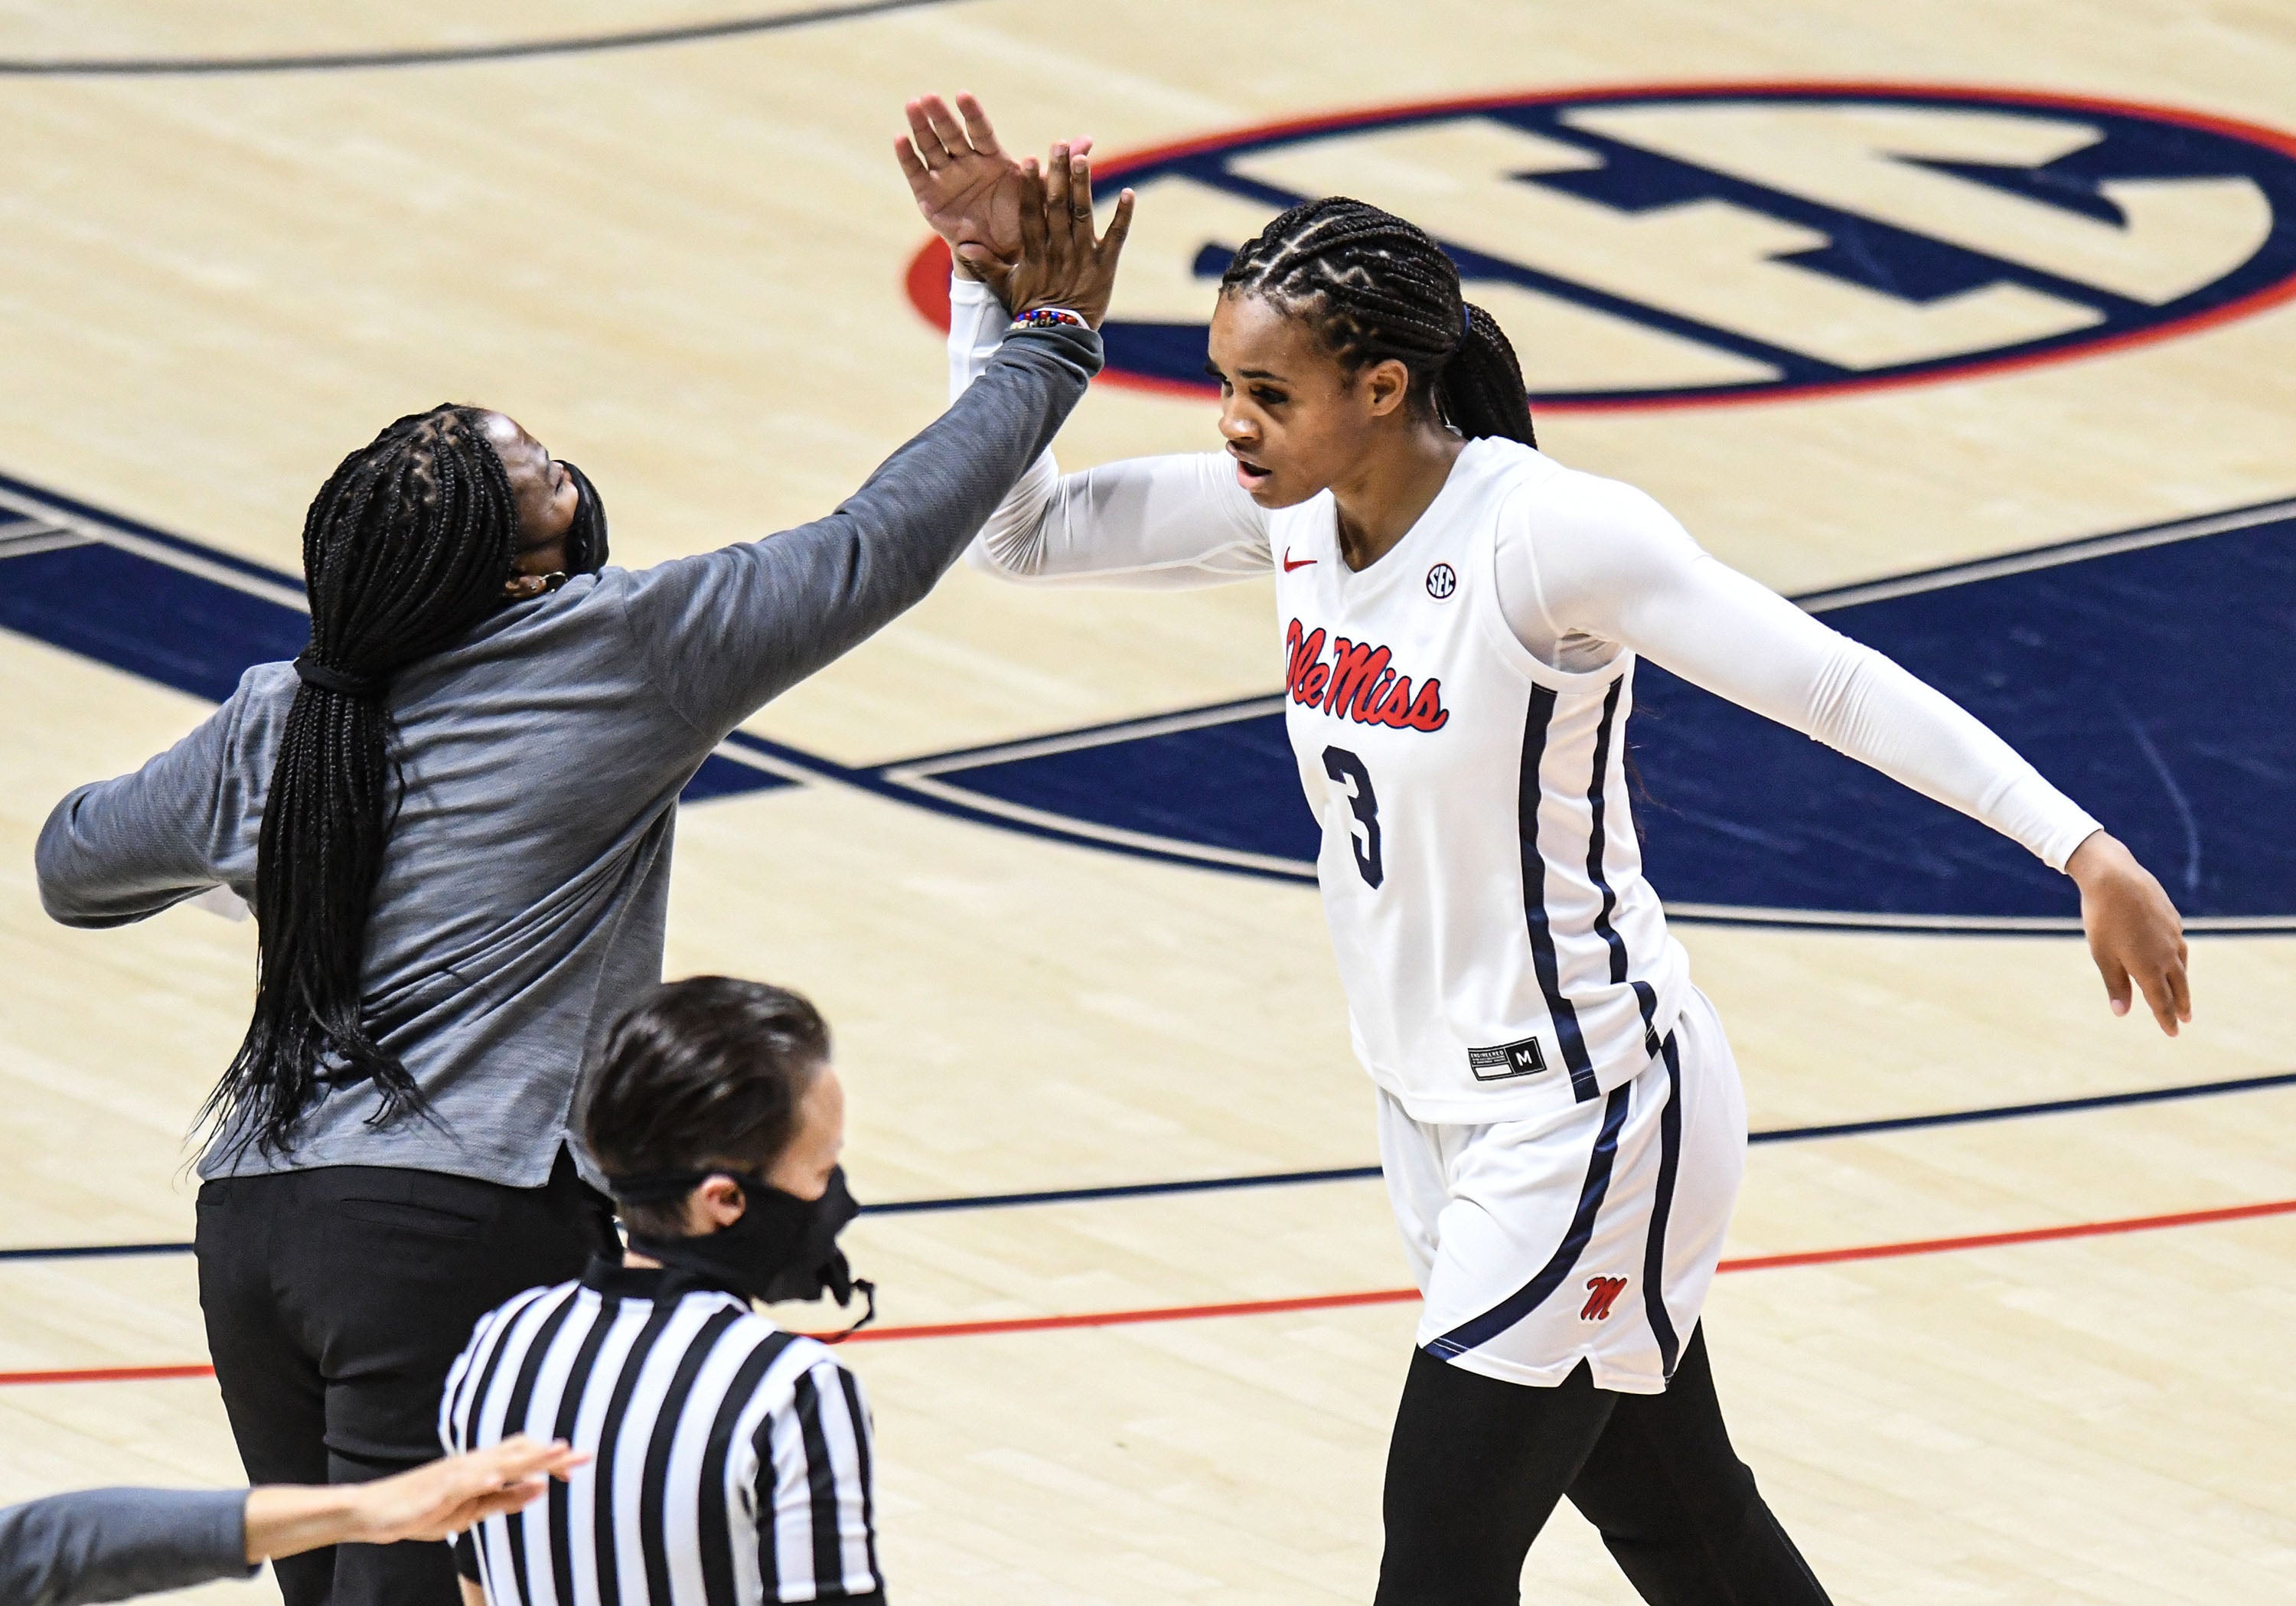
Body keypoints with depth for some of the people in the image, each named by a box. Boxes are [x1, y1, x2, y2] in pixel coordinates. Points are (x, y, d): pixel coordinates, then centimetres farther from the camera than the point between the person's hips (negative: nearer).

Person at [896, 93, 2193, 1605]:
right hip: (1440, 1107, 8)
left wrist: (2084, 850, -29)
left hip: (1583, 1112, -8)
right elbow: (1023, 530, 4)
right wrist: (990, 276, -8)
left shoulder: (1548, 533, -24)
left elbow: (1836, 684, -24)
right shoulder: (1294, 508, -2)